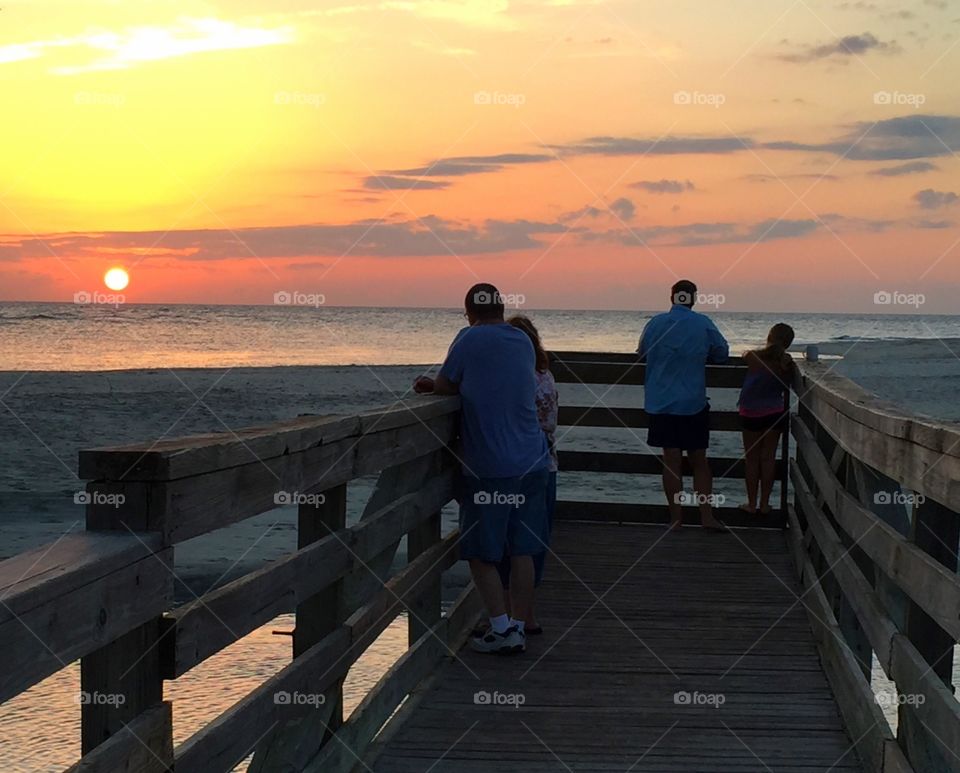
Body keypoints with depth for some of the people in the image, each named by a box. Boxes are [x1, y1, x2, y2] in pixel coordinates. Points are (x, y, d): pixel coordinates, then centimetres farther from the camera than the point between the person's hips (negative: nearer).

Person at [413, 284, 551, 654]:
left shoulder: (470, 339, -8)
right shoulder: (523, 341, 11)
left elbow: (445, 386, -4)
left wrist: (433, 385, 20)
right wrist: (437, 385, 16)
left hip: (489, 468, -6)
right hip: (532, 462, 6)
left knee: (481, 553, 4)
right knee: (522, 551, 9)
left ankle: (501, 628, 0)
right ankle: (519, 629, 12)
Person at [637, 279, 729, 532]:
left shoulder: (655, 323, -1)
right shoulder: (704, 324, -4)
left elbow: (642, 354, 12)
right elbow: (722, 354, 3)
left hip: (661, 404, 1)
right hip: (694, 404, -1)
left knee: (671, 461, 4)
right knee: (699, 460, 10)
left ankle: (676, 518, 5)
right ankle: (706, 515, 5)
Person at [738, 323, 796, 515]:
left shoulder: (753, 357, -17)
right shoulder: (787, 363, -9)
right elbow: (787, 386, 4)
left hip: (751, 414, -2)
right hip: (776, 412, 2)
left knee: (752, 458, 8)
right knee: (768, 457, 9)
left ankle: (752, 504, 12)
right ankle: (764, 504, 13)